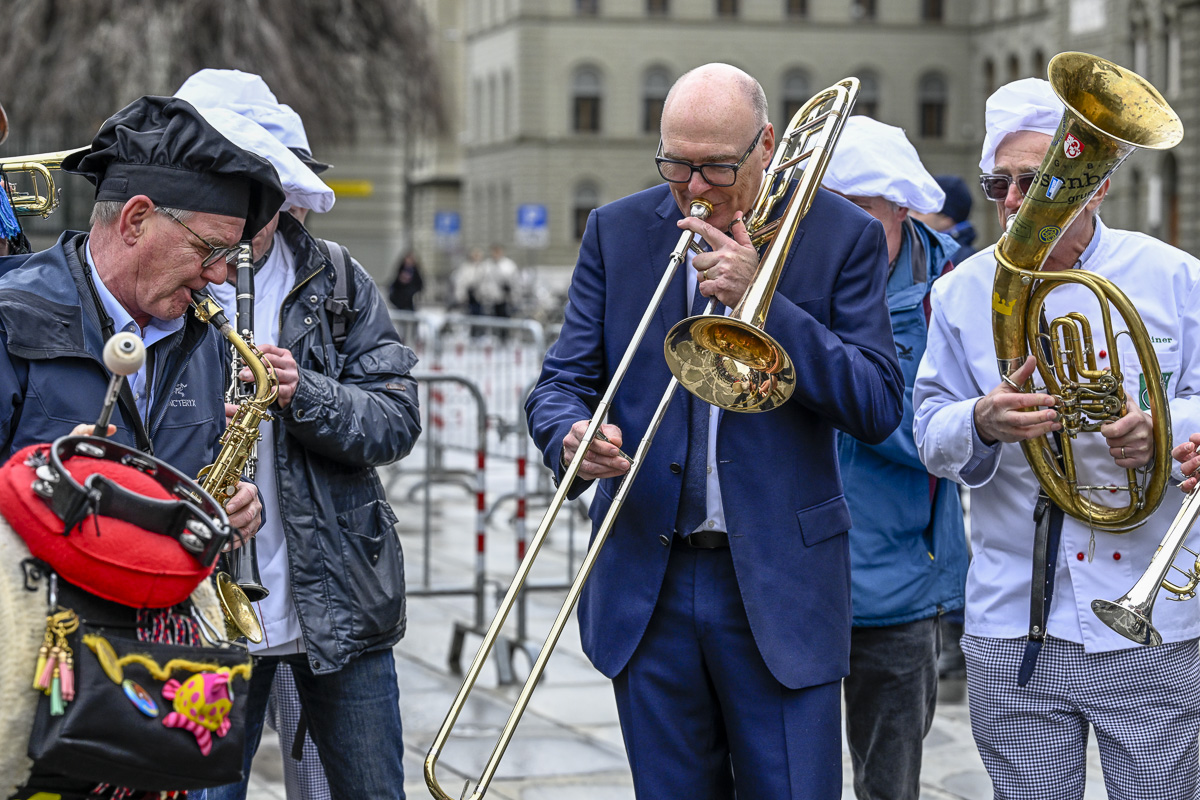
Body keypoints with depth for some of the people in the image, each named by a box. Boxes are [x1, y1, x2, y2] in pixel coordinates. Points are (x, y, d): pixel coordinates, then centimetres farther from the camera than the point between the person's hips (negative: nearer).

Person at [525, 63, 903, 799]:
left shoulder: (843, 237, -2)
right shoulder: (616, 232, 6)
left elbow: (878, 407, -9)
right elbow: (563, 381, 4)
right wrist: (573, 436, -20)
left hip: (780, 590, -2)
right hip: (647, 587, 3)